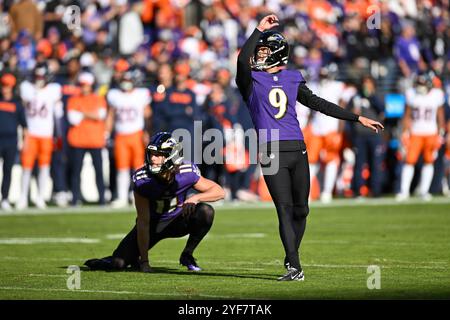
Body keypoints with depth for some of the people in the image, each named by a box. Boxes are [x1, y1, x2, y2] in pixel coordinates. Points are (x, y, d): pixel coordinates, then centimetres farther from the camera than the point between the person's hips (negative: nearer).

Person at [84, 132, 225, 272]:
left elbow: (219, 192, -17)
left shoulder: (187, 173, -26)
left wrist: (196, 198, -37)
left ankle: (187, 255, -6)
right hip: (152, 224, -1)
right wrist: (144, 261, -24)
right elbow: (143, 222, -24)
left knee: (206, 212, -28)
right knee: (119, 263, -16)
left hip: (178, 222, 1)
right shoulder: (142, 180, -28)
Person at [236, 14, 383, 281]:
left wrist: (358, 118, 18)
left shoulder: (292, 79, 16)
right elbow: (243, 60, -17)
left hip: (297, 149, 4)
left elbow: (319, 104, 19)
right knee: (285, 209, -10)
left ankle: (291, 257, 25)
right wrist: (260, 29, -11)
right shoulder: (251, 79, 6)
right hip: (271, 151, -4)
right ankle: (294, 268, -12)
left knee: (301, 209, 7)